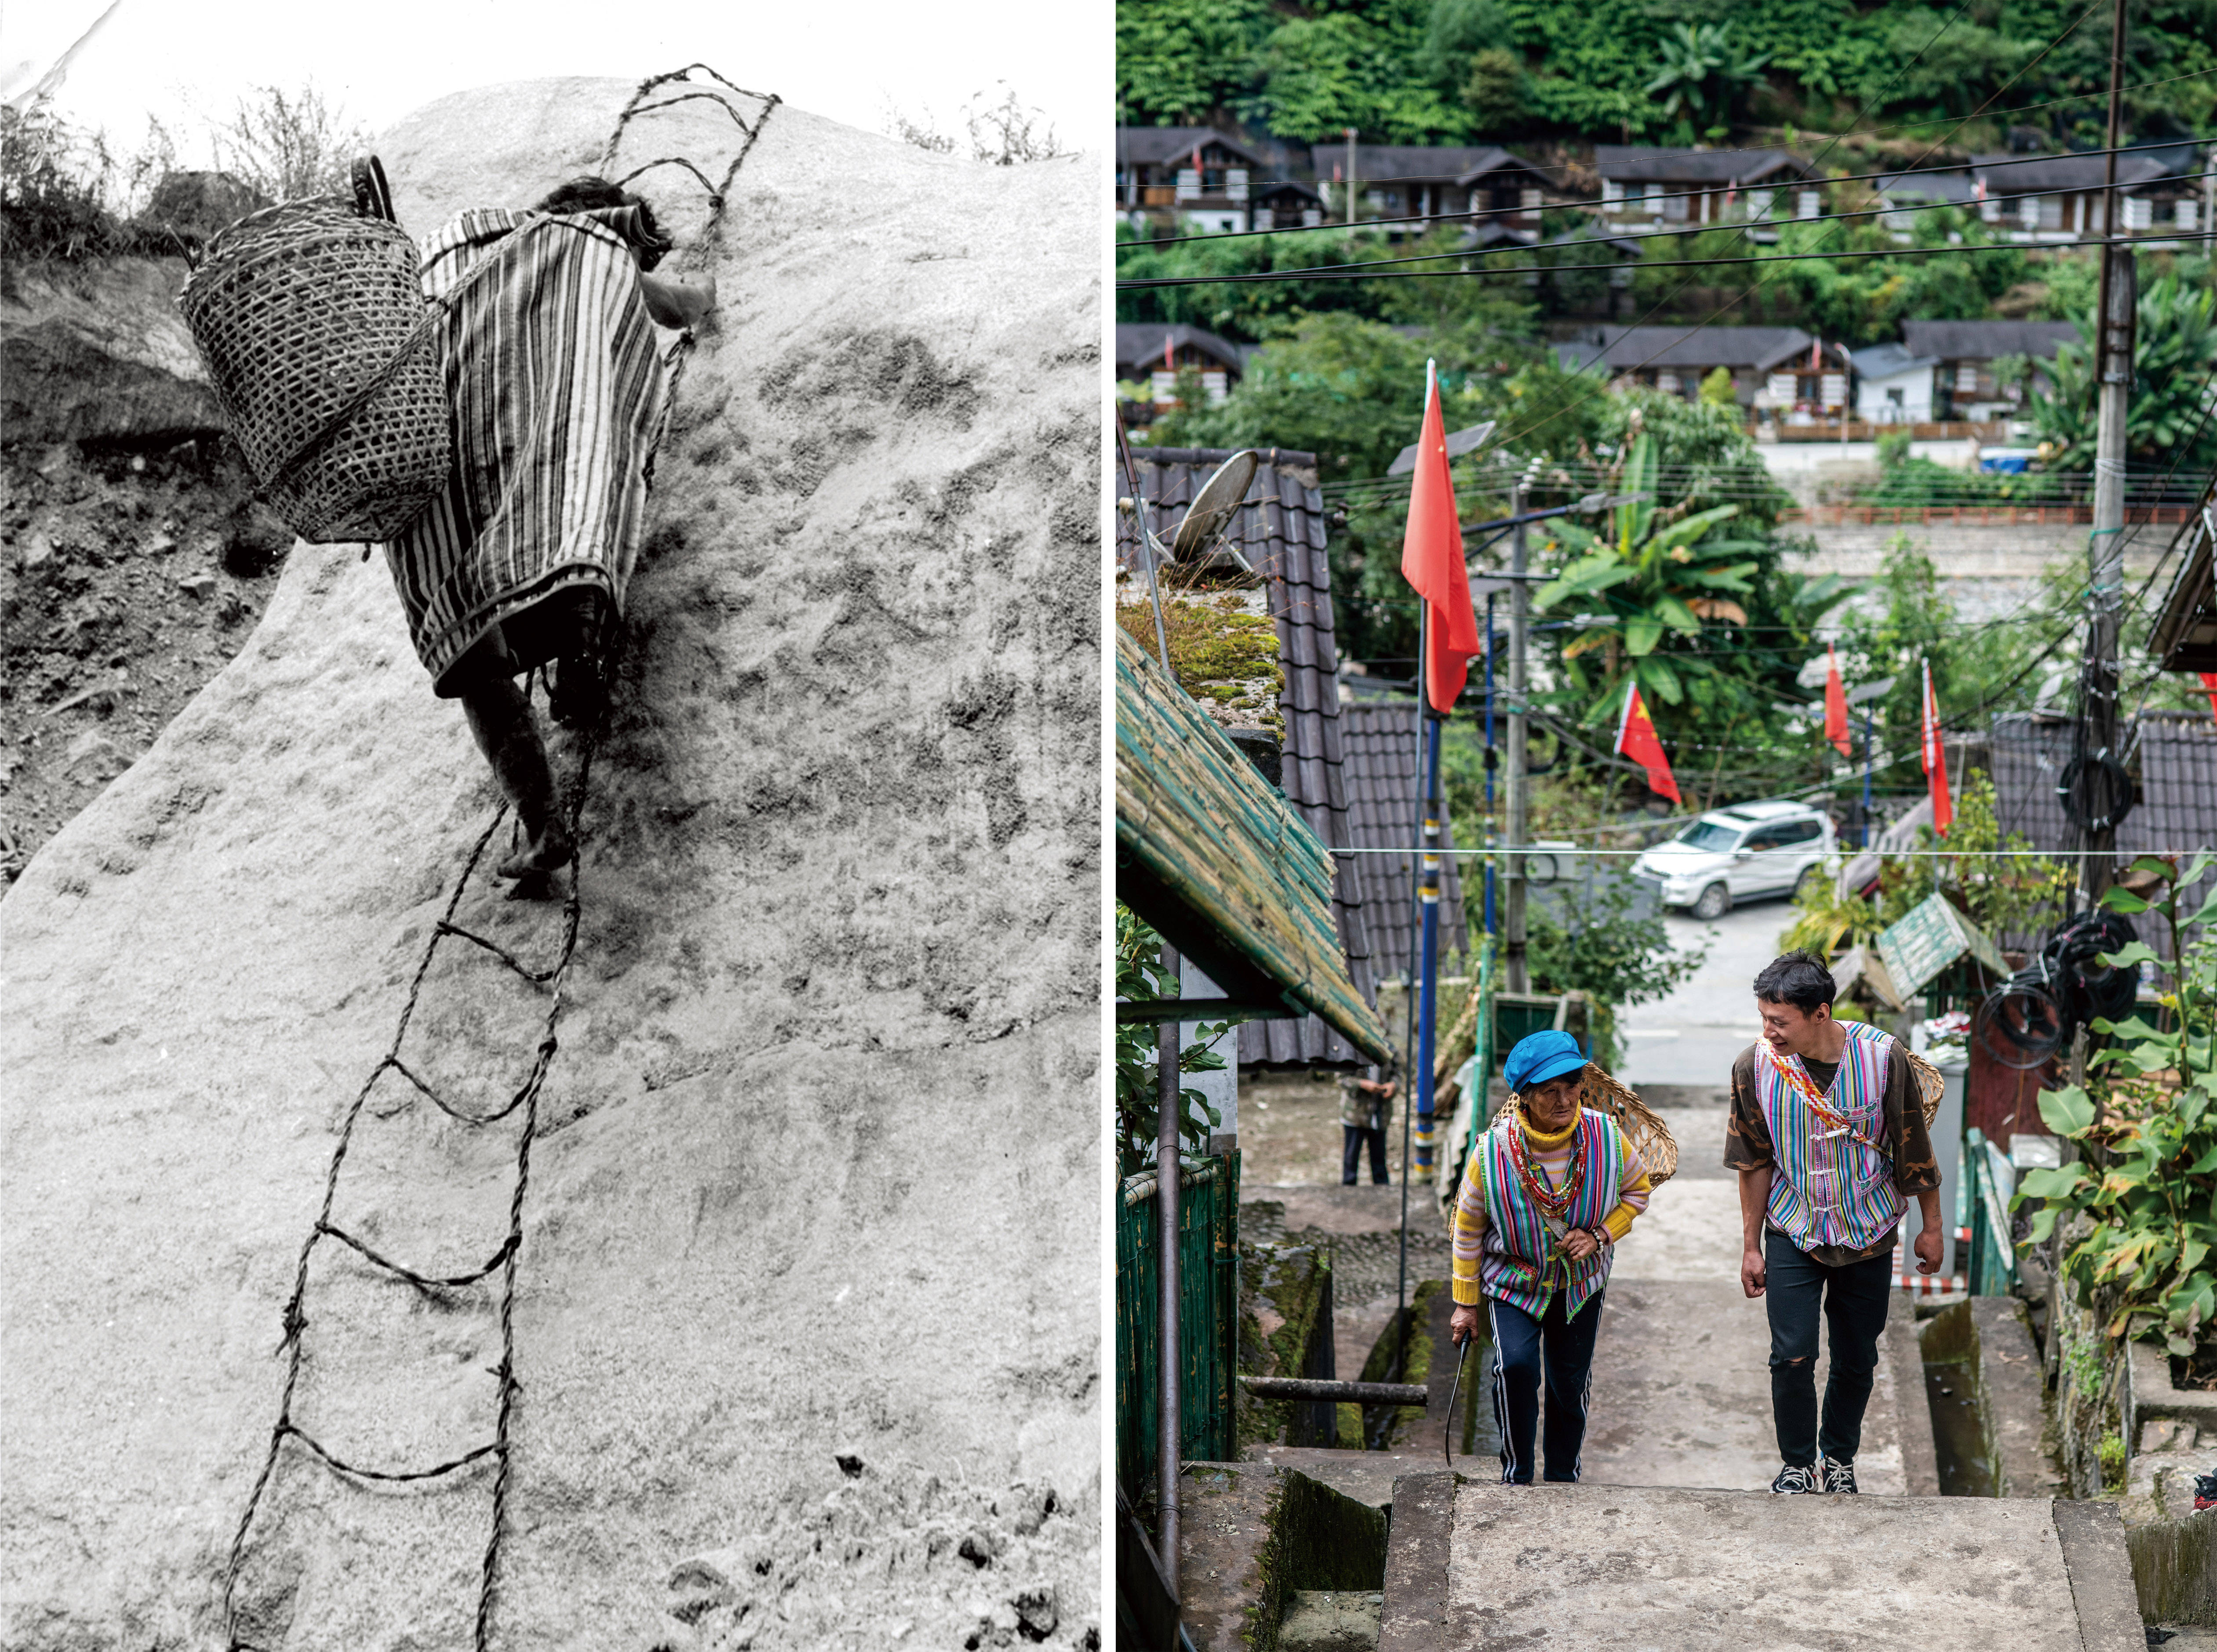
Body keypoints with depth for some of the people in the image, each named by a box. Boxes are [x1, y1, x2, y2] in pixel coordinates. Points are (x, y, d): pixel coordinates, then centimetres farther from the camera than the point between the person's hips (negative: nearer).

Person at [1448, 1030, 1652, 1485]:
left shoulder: (1606, 1138, -18)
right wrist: (1466, 1303, -2)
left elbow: (1637, 1190, 3)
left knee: (1570, 1382, 10)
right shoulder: (1493, 1152, -23)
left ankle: (1562, 1478, 34)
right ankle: (1516, 1475, -4)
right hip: (1514, 1278, -2)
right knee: (1518, 1364, -23)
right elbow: (1467, 1227, -8)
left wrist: (1600, 1235, -15)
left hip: (1581, 1281, 2)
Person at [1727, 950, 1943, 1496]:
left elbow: (1913, 1147, -4)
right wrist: (1751, 1246, 4)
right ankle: (1798, 1465, 17)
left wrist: (1931, 1227, 4)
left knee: (1857, 1359, 11)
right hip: (1793, 1231, 0)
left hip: (1868, 1233, 0)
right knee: (1792, 1357, -6)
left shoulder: (1882, 1056, -18)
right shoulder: (1755, 1066, -15)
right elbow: (1755, 1164, -1)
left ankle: (1838, 1459, 34)